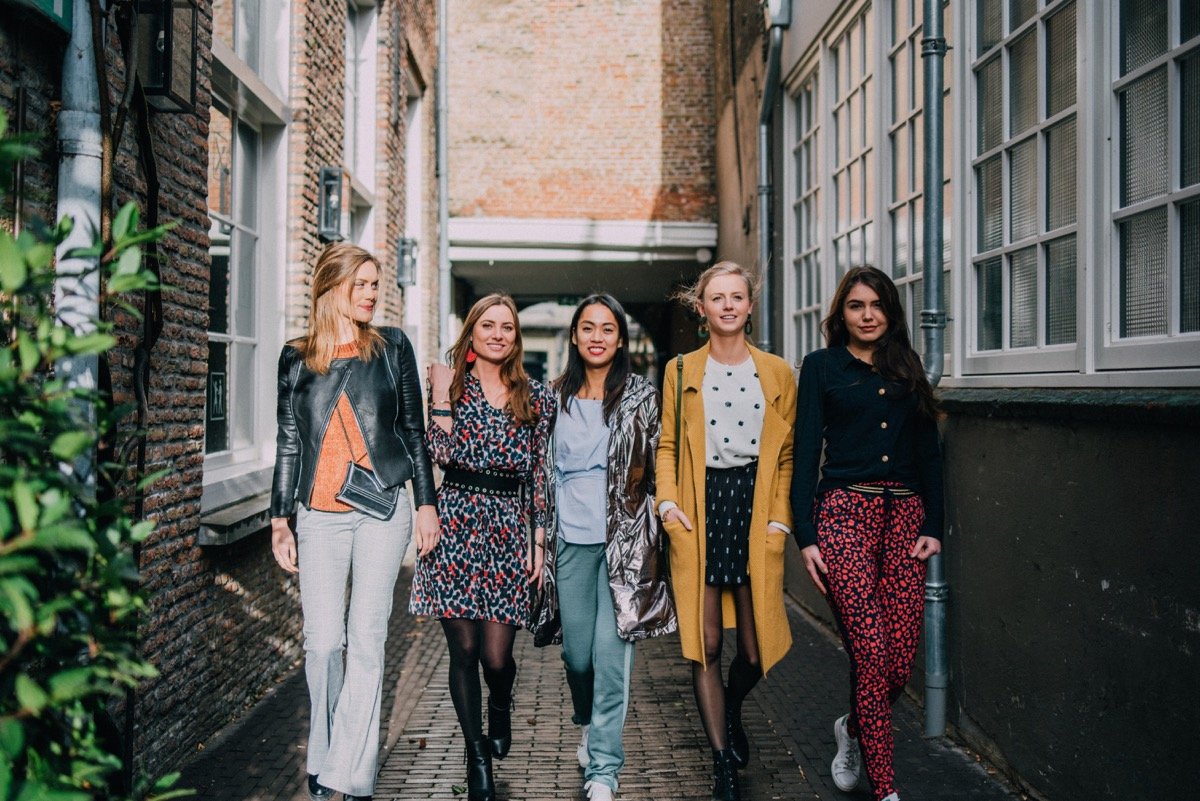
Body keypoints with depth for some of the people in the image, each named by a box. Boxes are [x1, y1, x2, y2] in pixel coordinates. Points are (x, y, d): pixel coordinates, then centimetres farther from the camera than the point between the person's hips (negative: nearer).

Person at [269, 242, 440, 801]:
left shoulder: (391, 346, 8)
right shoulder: (296, 357, 9)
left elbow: (413, 429, 9)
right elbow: (288, 444, 12)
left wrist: (427, 502, 4)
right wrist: (280, 518, 9)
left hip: (382, 509, -1)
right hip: (319, 516, 1)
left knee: (366, 638, -5)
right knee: (322, 643, -1)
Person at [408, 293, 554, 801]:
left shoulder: (536, 398, 8)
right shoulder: (451, 384, 5)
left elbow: (540, 474, 9)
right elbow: (442, 453, -8)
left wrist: (540, 542, 6)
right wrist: (442, 394, -10)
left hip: (508, 527, 1)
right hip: (457, 524, -1)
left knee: (497, 654, -2)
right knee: (464, 648, 2)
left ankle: (500, 710, 35)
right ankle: (477, 757, 19)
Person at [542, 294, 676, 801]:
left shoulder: (641, 396, 1)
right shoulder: (557, 398, 10)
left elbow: (654, 469, 2)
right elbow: (546, 471, 13)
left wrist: (644, 541, -1)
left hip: (623, 540, -3)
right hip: (571, 540, 3)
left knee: (611, 652, -7)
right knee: (576, 651, 10)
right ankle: (589, 725, 40)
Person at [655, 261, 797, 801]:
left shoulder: (776, 373, 8)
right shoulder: (681, 371, 8)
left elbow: (786, 454, 8)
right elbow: (667, 446, 9)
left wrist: (778, 519, -2)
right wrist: (668, 502, -6)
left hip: (754, 510, 1)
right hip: (700, 512, 0)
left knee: (756, 651, 3)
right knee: (705, 646, 0)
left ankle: (731, 710, 38)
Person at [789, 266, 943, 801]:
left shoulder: (907, 368, 17)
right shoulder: (822, 366, 7)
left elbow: (929, 452, 15)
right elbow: (806, 451, 2)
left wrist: (933, 527, 5)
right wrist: (806, 536, -5)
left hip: (904, 514, 4)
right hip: (844, 512, -3)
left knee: (901, 660, -1)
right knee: (870, 652, -9)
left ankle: (853, 729, 29)